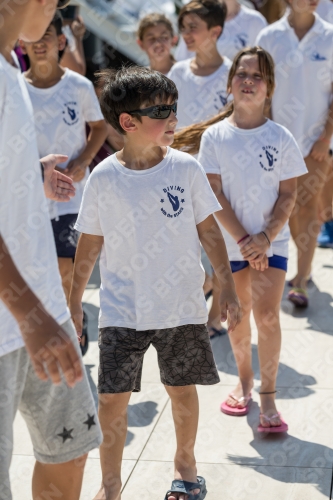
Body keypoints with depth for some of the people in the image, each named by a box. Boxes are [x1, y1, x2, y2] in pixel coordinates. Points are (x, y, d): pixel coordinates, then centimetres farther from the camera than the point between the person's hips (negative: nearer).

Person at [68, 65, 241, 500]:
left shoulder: (186, 168, -4)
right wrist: (74, 302, 8)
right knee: (112, 397, -1)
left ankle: (185, 463, 38)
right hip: (122, 309, -1)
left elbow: (208, 229, 3)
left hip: (182, 305, 1)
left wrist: (227, 285, 2)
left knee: (182, 388, 13)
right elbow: (90, 244, 3)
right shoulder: (104, 178, -6)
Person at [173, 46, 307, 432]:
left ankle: (268, 396, -1)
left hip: (270, 240, -1)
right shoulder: (214, 136, -4)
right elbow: (215, 194, -7)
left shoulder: (280, 137, -3)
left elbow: (288, 195, -3)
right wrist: (243, 239, -12)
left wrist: (266, 237, -15)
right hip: (229, 241, 1)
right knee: (238, 312, 12)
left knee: (266, 314, -11)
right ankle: (244, 381, 33)